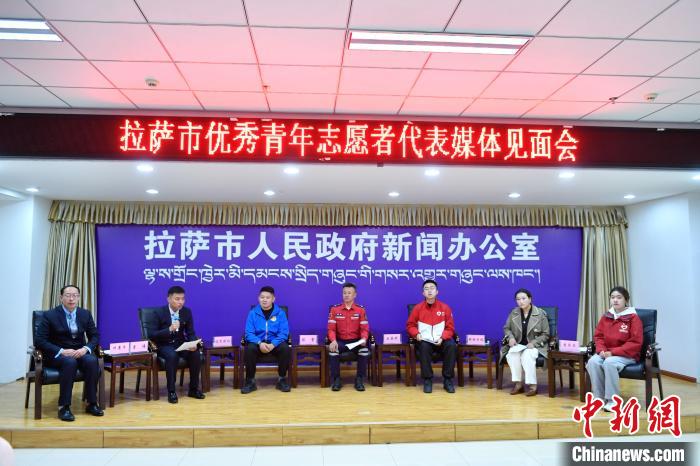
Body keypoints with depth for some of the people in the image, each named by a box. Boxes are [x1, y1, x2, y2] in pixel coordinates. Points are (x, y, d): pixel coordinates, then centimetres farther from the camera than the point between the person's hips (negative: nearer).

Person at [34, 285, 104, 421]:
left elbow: (95, 336, 8)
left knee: (91, 361, -30)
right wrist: (61, 351, -24)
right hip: (57, 354, -3)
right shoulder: (50, 315, -6)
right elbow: (40, 341, -10)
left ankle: (92, 404, -20)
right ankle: (63, 407, -30)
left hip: (79, 352, 3)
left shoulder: (85, 314, 5)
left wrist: (86, 348, -15)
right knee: (70, 362, -37)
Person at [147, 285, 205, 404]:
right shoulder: (159, 312, -11)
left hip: (181, 344, 3)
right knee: (172, 356, -36)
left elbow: (191, 333, 2)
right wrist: (169, 329, -28)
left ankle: (193, 389, -10)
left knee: (196, 354, -25)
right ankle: (171, 391, -23)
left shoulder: (187, 311, 0)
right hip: (164, 345, -3)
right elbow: (151, 335, -14)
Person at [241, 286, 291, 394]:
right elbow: (249, 333, -5)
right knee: (249, 349, -32)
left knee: (285, 348, -30)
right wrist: (259, 343, -24)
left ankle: (282, 380, -10)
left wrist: (273, 344, -24)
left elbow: (284, 333, -7)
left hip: (275, 343, 0)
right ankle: (250, 381, -16)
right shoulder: (253, 313, 1)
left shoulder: (280, 313, 0)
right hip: (258, 343, 0)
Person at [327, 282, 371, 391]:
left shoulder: (360, 310, 3)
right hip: (340, 341, 0)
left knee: (365, 350, -31)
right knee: (332, 350, -33)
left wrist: (364, 339, -23)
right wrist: (333, 341, -21)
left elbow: (364, 328, -1)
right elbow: (331, 328, -1)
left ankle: (359, 379, -13)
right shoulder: (335, 309, 3)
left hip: (356, 341, 0)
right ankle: (336, 379, -15)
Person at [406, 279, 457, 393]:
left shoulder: (445, 308, 3)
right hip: (425, 341, -1)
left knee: (452, 346, -30)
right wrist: (416, 334, -13)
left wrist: (442, 337, -14)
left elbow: (450, 328, 4)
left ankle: (448, 380, -17)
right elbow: (410, 325, 8)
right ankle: (427, 380, -19)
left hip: (440, 341, 1)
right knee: (424, 347, -35)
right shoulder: (418, 308, 2)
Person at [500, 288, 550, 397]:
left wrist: (533, 343, -17)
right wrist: (510, 337, -7)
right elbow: (506, 328, 14)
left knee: (527, 355, -35)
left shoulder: (540, 314, -5)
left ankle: (532, 385, -23)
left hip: (535, 345, -3)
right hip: (518, 344, 3)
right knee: (511, 355, -30)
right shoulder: (513, 313, 3)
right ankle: (518, 383, -18)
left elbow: (546, 334, -2)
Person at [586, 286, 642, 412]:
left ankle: (613, 400, -21)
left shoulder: (633, 318, -9)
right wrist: (601, 350, -10)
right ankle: (599, 397, -12)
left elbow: (635, 343, -14)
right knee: (592, 362, -25)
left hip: (627, 355, -5)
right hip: (606, 353, 5)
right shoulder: (606, 317, 6)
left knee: (610, 362, -35)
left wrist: (613, 352, -21)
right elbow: (598, 336, 11)